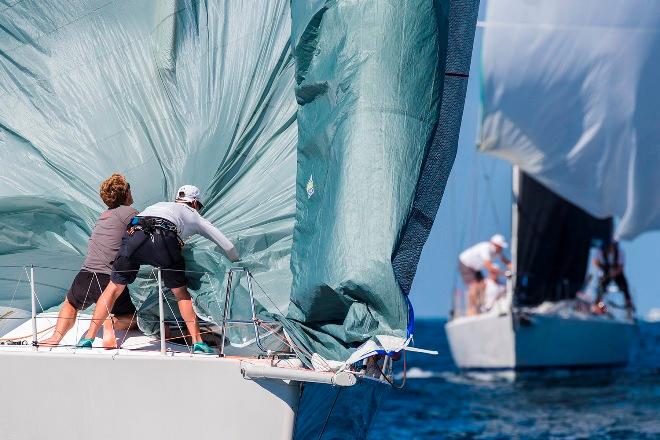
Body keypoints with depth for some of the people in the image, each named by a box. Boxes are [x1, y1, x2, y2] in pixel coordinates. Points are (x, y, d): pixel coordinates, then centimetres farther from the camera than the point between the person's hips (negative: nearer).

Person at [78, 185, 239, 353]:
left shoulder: (161, 205, 43)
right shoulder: (193, 215, 35)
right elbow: (226, 245, 38)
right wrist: (236, 261, 56)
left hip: (134, 234, 2)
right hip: (164, 239, -2)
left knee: (114, 288, 13)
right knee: (181, 293, 16)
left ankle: (88, 338, 10)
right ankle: (197, 342, 11)